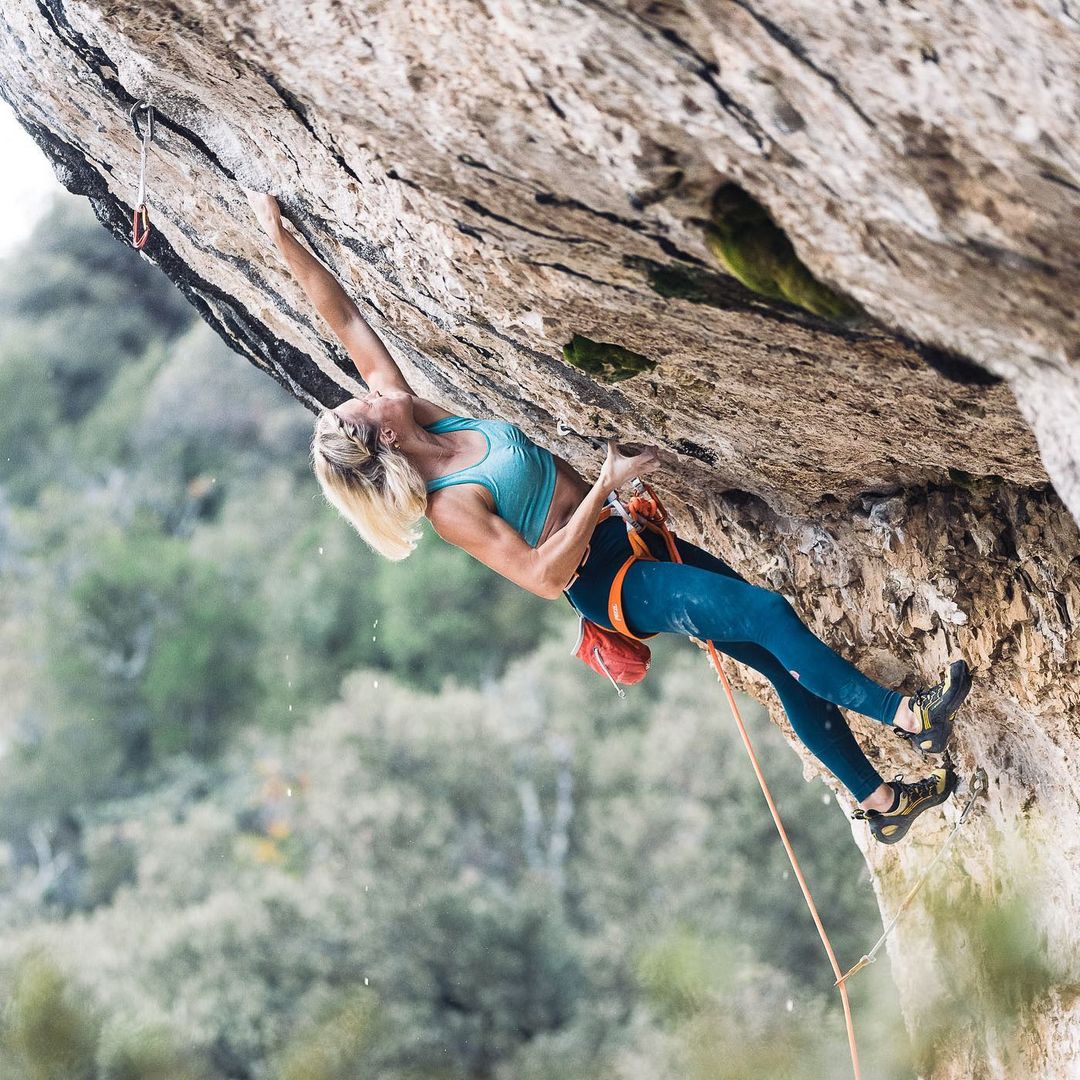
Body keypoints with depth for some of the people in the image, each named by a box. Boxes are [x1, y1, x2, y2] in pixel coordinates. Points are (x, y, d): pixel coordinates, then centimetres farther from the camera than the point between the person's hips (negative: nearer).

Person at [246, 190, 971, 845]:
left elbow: (347, 319, 0)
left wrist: (284, 239, -3)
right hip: (613, 584, -8)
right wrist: (605, 485, -25)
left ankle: (878, 800, 17)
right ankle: (905, 716, -8)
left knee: (781, 659, 7)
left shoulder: (427, 424, -2)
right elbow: (545, 575, -24)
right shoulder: (448, 506, -21)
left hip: (628, 536, 8)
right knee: (769, 614, -21)